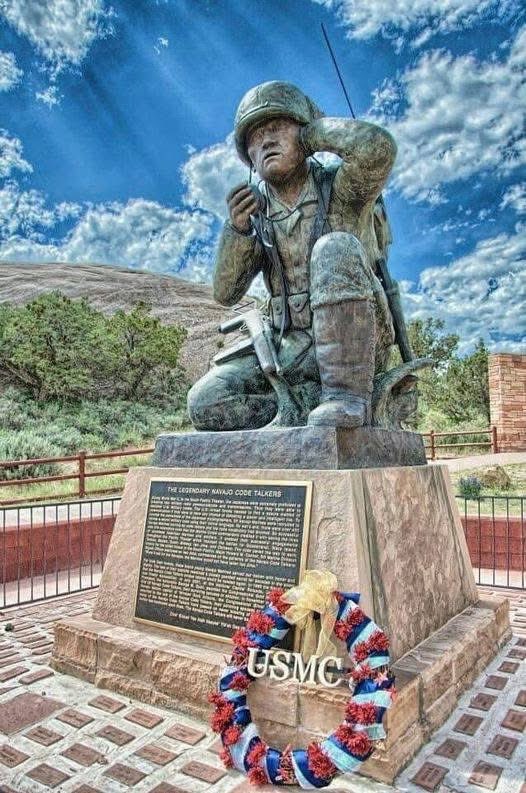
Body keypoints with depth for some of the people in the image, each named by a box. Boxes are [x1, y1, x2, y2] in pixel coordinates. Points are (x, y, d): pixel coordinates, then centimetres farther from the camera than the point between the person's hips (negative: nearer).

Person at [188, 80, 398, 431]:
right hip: (293, 351, 4)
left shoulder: (341, 187, -3)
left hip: (356, 346, -3)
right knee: (206, 402, -15)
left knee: (335, 249, -31)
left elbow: (378, 147, -26)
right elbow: (226, 293, 2)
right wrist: (236, 228, -17)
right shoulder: (255, 210, 8)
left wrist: (311, 131, -7)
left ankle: (347, 395, -29)